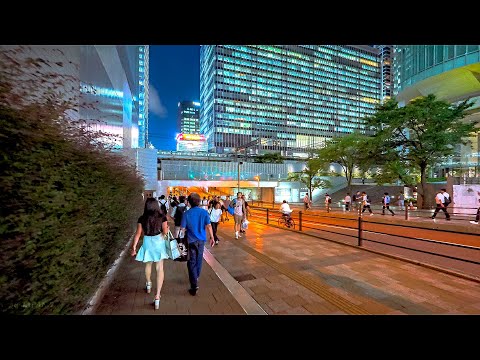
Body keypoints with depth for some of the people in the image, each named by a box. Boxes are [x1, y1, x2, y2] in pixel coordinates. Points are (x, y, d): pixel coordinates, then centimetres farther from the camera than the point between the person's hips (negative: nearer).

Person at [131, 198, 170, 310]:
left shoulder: (142, 218, -7)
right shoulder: (162, 217, -12)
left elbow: (138, 233, -6)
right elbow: (165, 231, -13)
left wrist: (134, 246, 1)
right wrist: (167, 229, 9)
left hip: (147, 243, 2)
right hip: (159, 243, -2)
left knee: (148, 264, 27)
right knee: (159, 268, 5)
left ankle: (148, 285, 49)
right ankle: (157, 295, 0)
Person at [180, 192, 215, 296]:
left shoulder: (186, 213, -13)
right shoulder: (204, 212, -9)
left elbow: (182, 228, -11)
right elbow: (209, 226, -11)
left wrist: (189, 228, 9)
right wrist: (212, 238, -3)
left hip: (191, 241, -3)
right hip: (201, 240, 3)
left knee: (192, 262, 5)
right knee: (199, 259, 22)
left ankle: (194, 286, 2)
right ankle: (196, 277, 43)